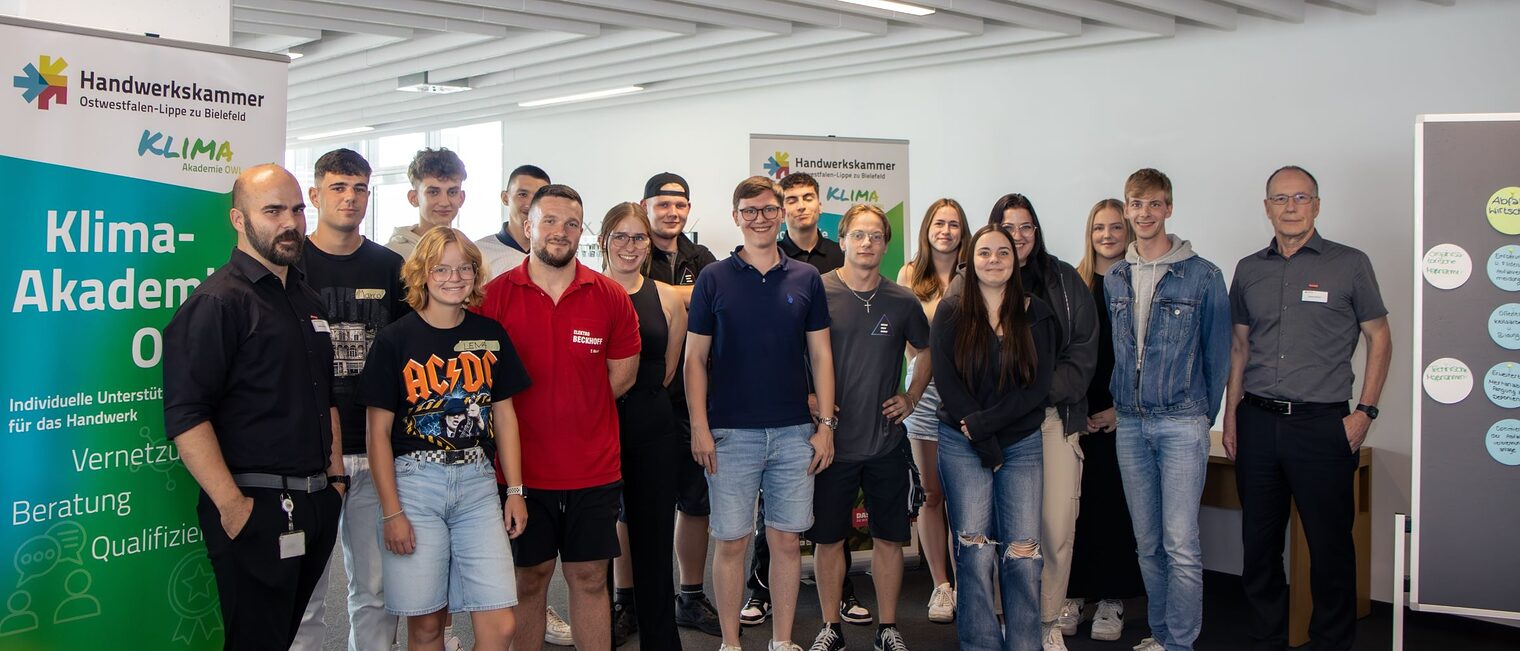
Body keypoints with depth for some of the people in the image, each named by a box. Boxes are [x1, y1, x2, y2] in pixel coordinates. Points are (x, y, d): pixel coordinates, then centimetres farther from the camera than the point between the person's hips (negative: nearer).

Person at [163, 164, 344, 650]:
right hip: (255, 510, -7)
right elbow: (185, 417, -19)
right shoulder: (217, 302, -11)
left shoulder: (307, 299, 15)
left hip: (317, 504, 8)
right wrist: (232, 505, -22)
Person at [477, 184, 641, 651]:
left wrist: (579, 411, 1)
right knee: (530, 578, 11)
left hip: (594, 469, 1)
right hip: (521, 468, -1)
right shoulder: (495, 295, -4)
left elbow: (624, 372, 8)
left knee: (591, 578, 11)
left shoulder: (610, 296, 1)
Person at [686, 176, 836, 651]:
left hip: (794, 433, 2)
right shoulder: (713, 279, 1)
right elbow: (695, 357, 1)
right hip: (731, 433, -2)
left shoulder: (806, 279, 7)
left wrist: (826, 424, 1)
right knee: (732, 541, 3)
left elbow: (820, 356, 8)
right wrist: (699, 427, -7)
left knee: (787, 540, 8)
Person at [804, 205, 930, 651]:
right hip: (833, 439, -2)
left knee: (889, 537, 8)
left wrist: (910, 398, 7)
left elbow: (925, 353, 19)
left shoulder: (902, 301, 4)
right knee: (828, 538, 7)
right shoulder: (817, 292, -4)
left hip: (888, 441, 2)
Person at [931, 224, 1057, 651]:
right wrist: (984, 444, -9)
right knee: (975, 551, -4)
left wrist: (984, 423, -12)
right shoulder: (951, 313, 3)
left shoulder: (1036, 315, 7)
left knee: (1022, 553, -5)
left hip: (1022, 443, 1)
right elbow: (946, 383, -4)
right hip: (962, 445, -1)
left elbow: (1039, 386, -1)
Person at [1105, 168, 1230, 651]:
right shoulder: (1113, 279, 9)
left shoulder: (1203, 276, -3)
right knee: (1147, 543, 11)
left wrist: (1204, 415, 3)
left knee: (1180, 543, -7)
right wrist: (1117, 403, 11)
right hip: (1130, 424, 4)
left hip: (1181, 424, -4)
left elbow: (1217, 354, 2)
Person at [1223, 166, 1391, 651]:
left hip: (1321, 424, -3)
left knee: (1330, 546, 2)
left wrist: (1365, 411, -4)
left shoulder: (1349, 264, 1)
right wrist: (1231, 414, 10)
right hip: (1257, 423, 3)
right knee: (1259, 542, 10)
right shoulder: (1249, 270, 11)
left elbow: (1379, 338, 4)